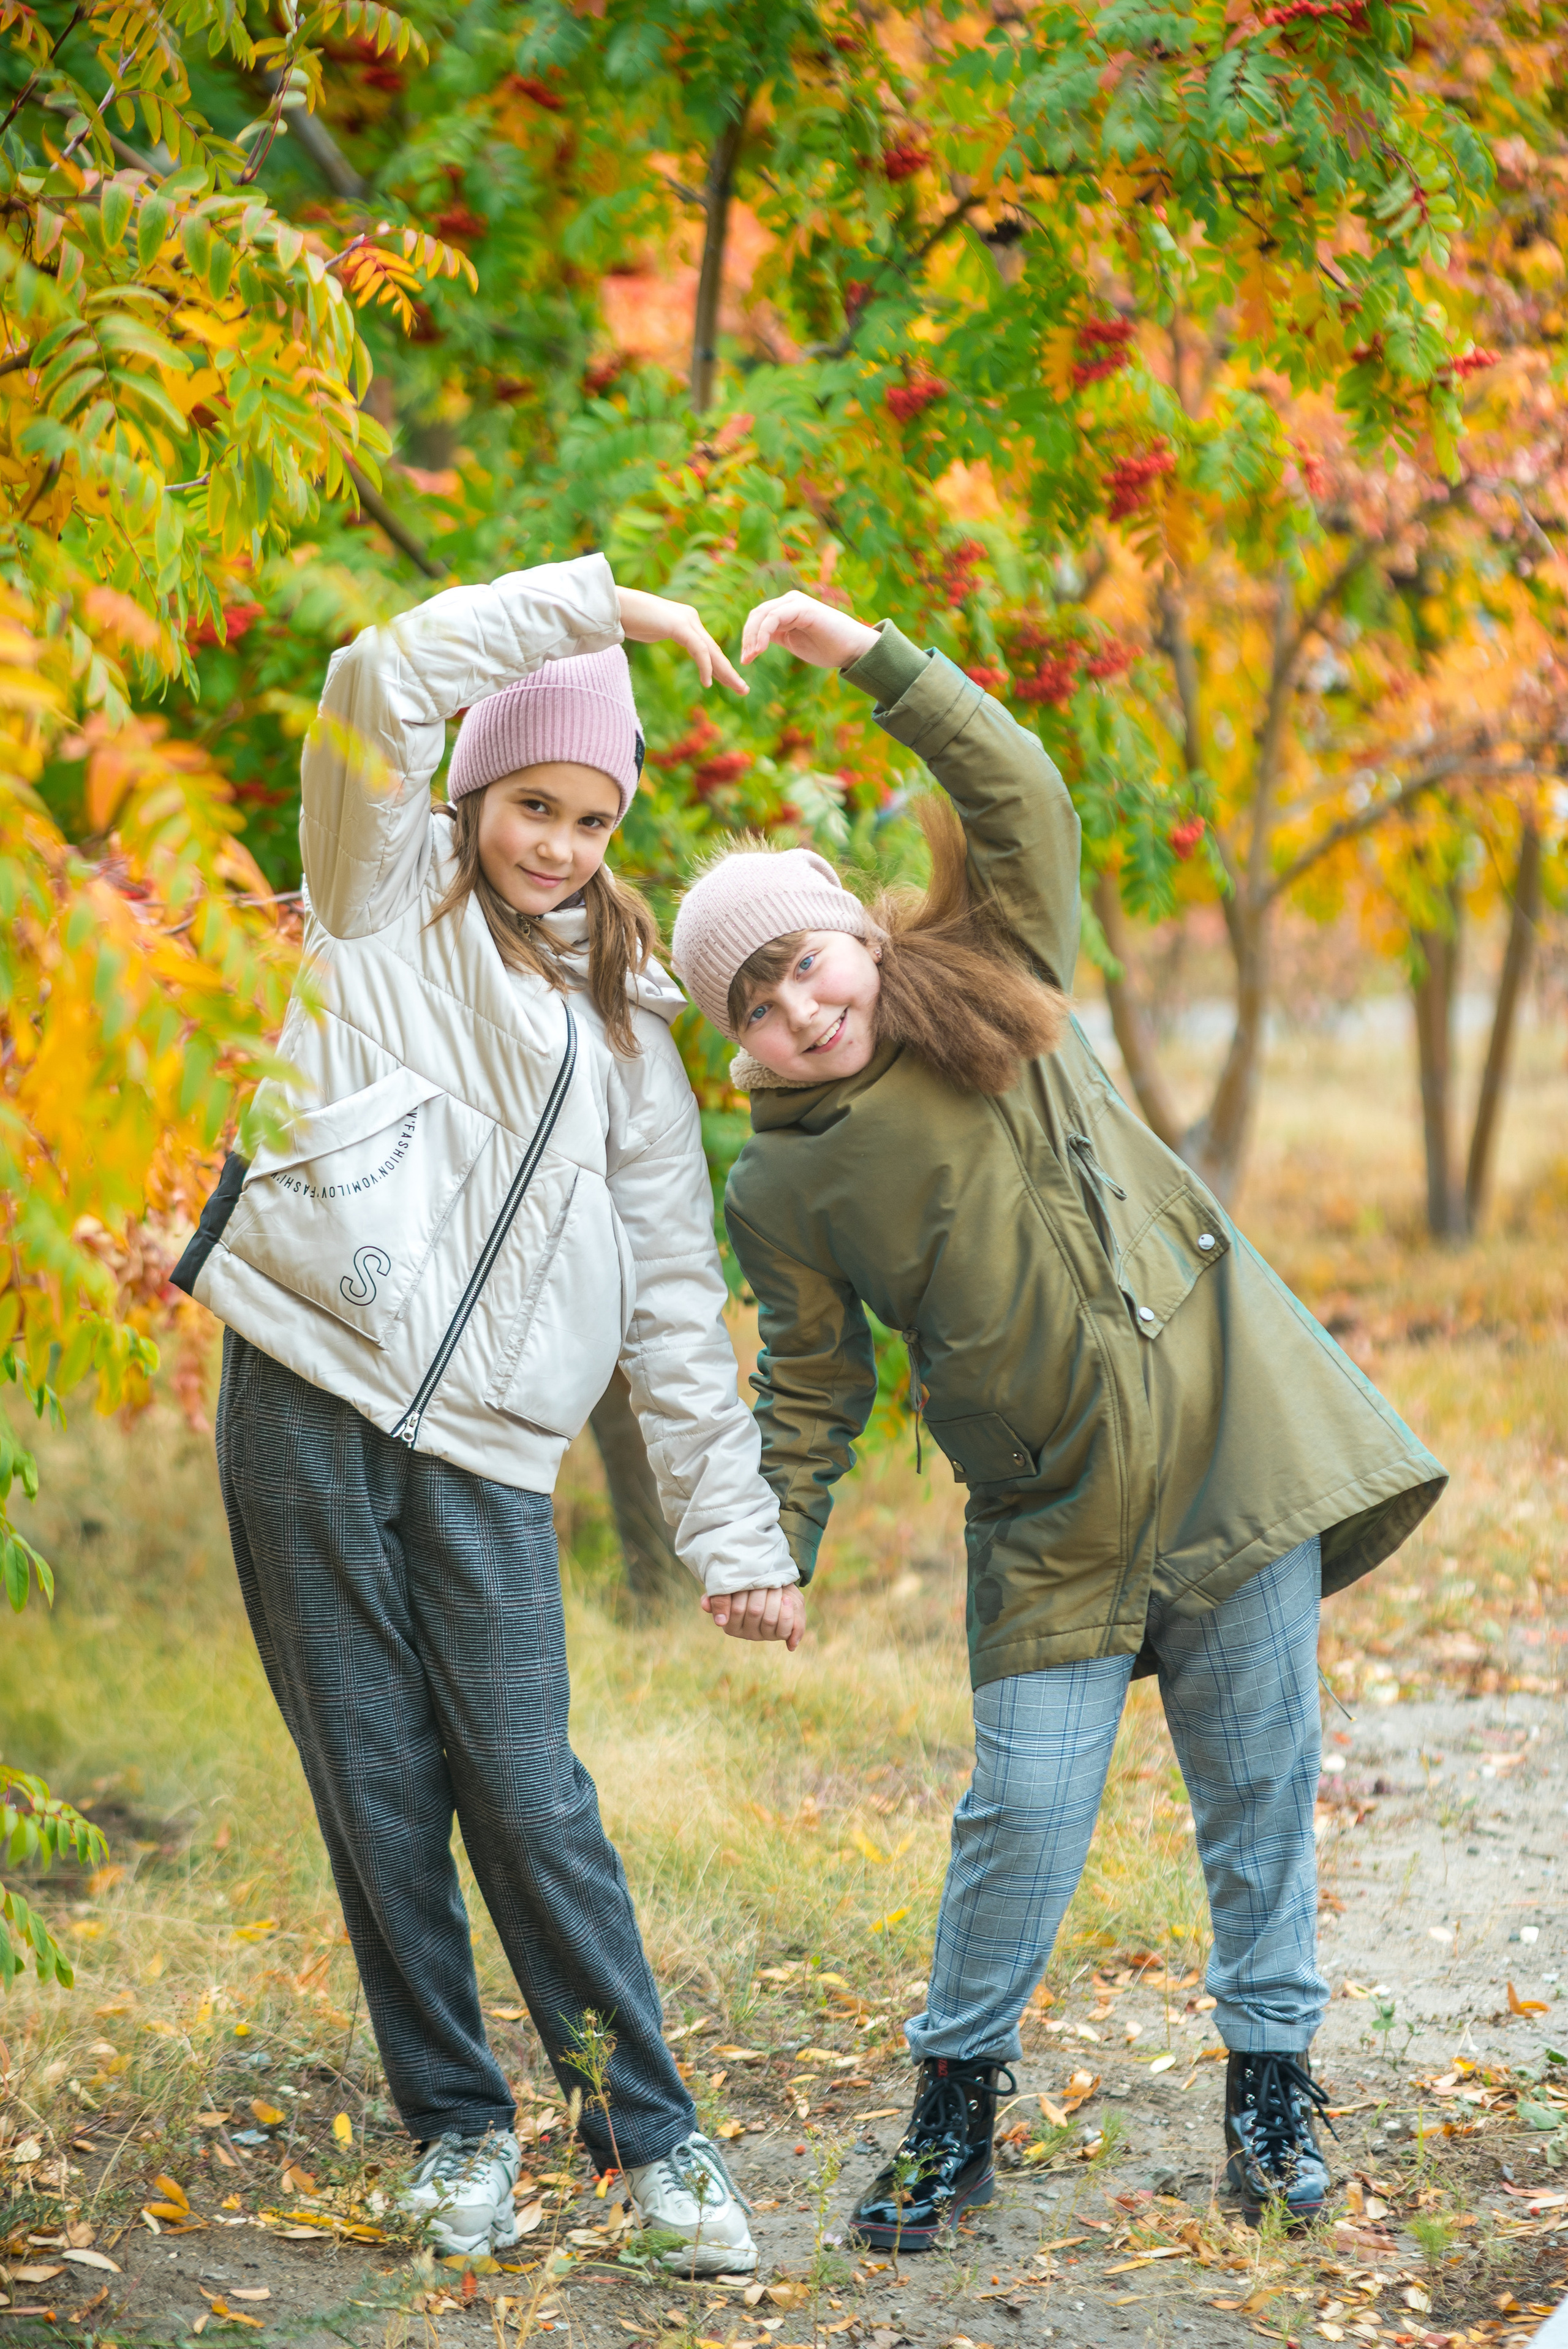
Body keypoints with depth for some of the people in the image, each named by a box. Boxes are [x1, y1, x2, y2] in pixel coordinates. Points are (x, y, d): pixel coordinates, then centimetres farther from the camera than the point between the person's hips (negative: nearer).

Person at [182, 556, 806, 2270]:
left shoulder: (620, 1016, 16)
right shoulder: (388, 896, 10)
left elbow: (672, 1287, 14)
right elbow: (377, 689, -9)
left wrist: (733, 1527, 8)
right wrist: (597, 603, -9)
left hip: (486, 1443, 1)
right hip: (309, 1399, -1)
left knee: (531, 1800, -5)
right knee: (376, 1790, 3)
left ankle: (654, 2138, 5)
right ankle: (458, 2130, 16)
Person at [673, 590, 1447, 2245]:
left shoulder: (992, 986, 2)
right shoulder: (783, 1190, 0)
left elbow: (1020, 795, -7)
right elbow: (812, 1384, 7)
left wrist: (866, 655, -15)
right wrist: (773, 1547, -4)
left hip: (1230, 1439, 1)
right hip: (1051, 1520, -1)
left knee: (1257, 1792, 4)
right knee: (1023, 1812, -6)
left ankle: (1270, 2086, 18)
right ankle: (955, 2103, 13)